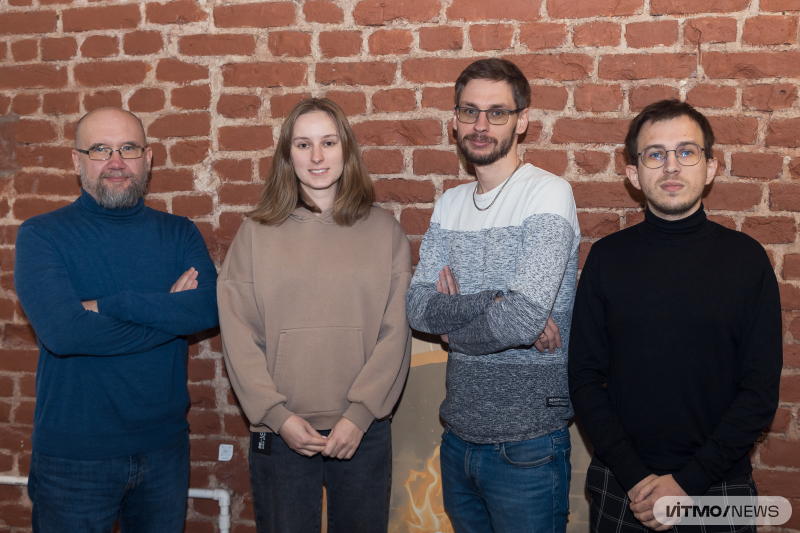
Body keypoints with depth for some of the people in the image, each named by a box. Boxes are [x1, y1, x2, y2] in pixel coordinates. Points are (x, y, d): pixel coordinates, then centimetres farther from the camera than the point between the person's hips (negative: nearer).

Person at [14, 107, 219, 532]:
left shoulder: (178, 234, 3)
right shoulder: (41, 236, -6)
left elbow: (211, 308, -15)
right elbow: (62, 331, -22)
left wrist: (109, 305, -21)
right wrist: (168, 313, -15)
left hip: (164, 445, 3)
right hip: (73, 452, -3)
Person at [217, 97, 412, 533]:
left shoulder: (384, 231, 3)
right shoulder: (257, 232, 1)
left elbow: (395, 333, -1)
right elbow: (238, 336, -2)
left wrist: (359, 415, -9)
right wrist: (277, 415, -9)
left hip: (363, 432, 1)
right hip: (278, 433, 0)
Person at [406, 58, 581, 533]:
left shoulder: (548, 194, -13)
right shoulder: (450, 204, 8)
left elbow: (524, 318, -25)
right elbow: (419, 308, -3)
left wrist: (453, 324, -7)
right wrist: (496, 304, -18)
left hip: (527, 443, -6)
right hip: (460, 435, 6)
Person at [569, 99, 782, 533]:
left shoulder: (746, 258, -4)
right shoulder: (607, 257, -2)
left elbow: (761, 391, -6)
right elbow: (585, 378, -2)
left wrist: (688, 481, -12)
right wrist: (633, 477, -10)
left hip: (718, 487, 0)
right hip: (620, 487, 1)